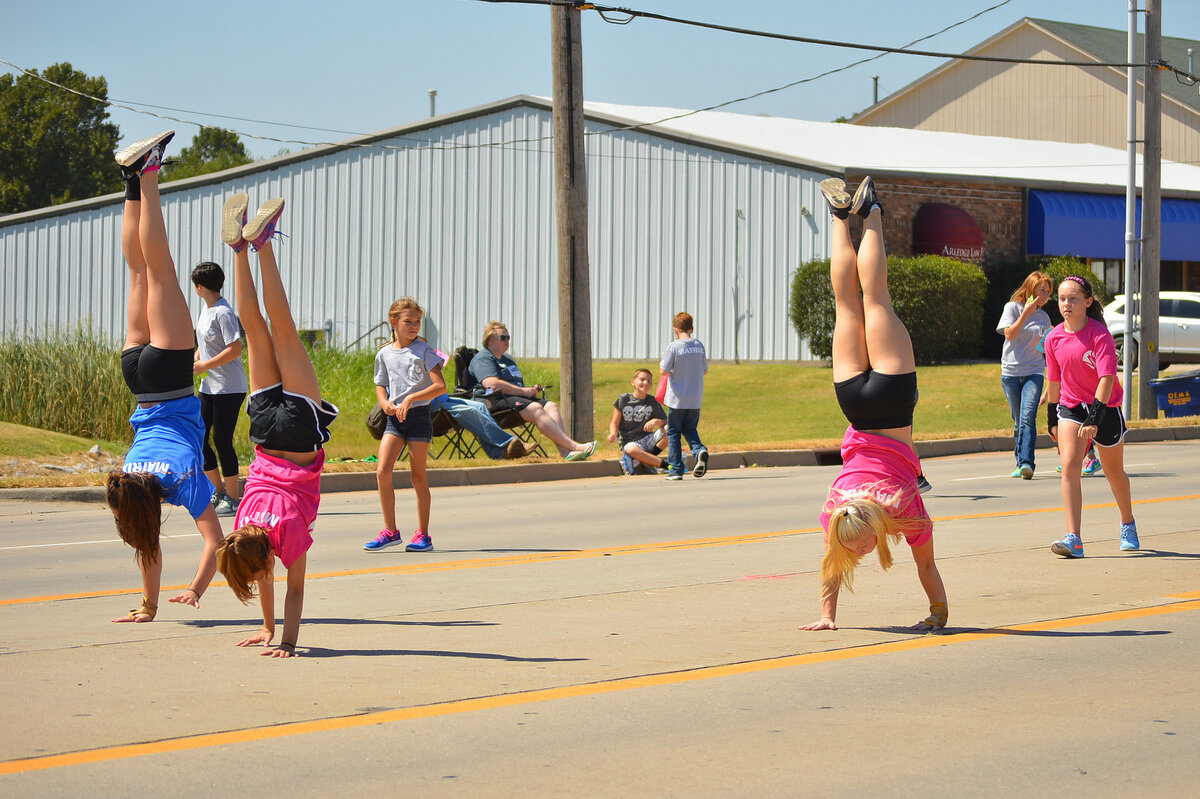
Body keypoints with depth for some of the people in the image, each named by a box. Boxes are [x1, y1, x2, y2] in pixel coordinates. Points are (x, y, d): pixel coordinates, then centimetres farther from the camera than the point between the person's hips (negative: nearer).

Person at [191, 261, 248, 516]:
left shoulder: (223, 312, -16)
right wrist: (194, 361, 6)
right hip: (209, 387, 9)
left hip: (229, 388, -9)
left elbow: (235, 349, -22)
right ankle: (219, 491, 21)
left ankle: (233, 498, 4)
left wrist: (204, 366, -17)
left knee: (222, 440, -5)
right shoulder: (206, 310, 12)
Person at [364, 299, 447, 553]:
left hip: (418, 416, -3)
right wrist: (385, 402, -2)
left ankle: (422, 534, 11)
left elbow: (440, 386, -11)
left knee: (418, 476, 1)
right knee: (382, 471, -10)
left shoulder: (424, 351, -4)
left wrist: (411, 398, -21)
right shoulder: (384, 354, 8)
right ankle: (390, 532, 0)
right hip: (394, 417, 3)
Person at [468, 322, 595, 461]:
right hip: (498, 400, -9)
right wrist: (523, 391, -14)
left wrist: (530, 390, 10)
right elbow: (491, 384, -17)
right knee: (535, 408, -31)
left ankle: (565, 452, -38)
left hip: (518, 397, 9)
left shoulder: (508, 360, 32)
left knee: (551, 406, -17)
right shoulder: (483, 358, 0)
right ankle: (574, 446, -41)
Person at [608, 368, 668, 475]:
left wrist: (655, 421, -19)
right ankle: (664, 464, -28)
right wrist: (613, 434, -19)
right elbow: (614, 423, 3)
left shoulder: (652, 402, 8)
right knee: (631, 450, -39)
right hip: (630, 442, -3)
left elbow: (664, 420, 4)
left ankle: (647, 460, -19)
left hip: (648, 439, 3)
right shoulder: (623, 400, 2)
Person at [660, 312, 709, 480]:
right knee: (690, 429, 18)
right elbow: (705, 371, 11)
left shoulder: (673, 347, -12)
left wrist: (662, 362, 8)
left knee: (673, 432, 6)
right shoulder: (699, 346, 3)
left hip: (677, 398, -4)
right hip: (695, 398, 4)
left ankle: (676, 469, 6)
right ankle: (699, 450, -12)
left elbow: (664, 371, -12)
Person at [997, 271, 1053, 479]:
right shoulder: (1013, 307, 4)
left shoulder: (1043, 317, 14)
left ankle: (1026, 463, -27)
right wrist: (1026, 312, -11)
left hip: (1034, 372, 1)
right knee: (1018, 421, 5)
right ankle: (1020, 463, 16)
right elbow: (1010, 334, -9)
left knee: (1028, 417, -17)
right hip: (1011, 373, -1)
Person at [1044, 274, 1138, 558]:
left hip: (1105, 407, -3)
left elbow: (1107, 377, -25)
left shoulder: (1100, 335, -19)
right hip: (1071, 406, 3)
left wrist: (1095, 418, -33)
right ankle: (1073, 539, -22)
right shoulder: (1054, 338, -3)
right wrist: (1052, 417, 15)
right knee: (1069, 466, -17)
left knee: (1114, 472, 13)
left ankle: (1128, 524, 41)